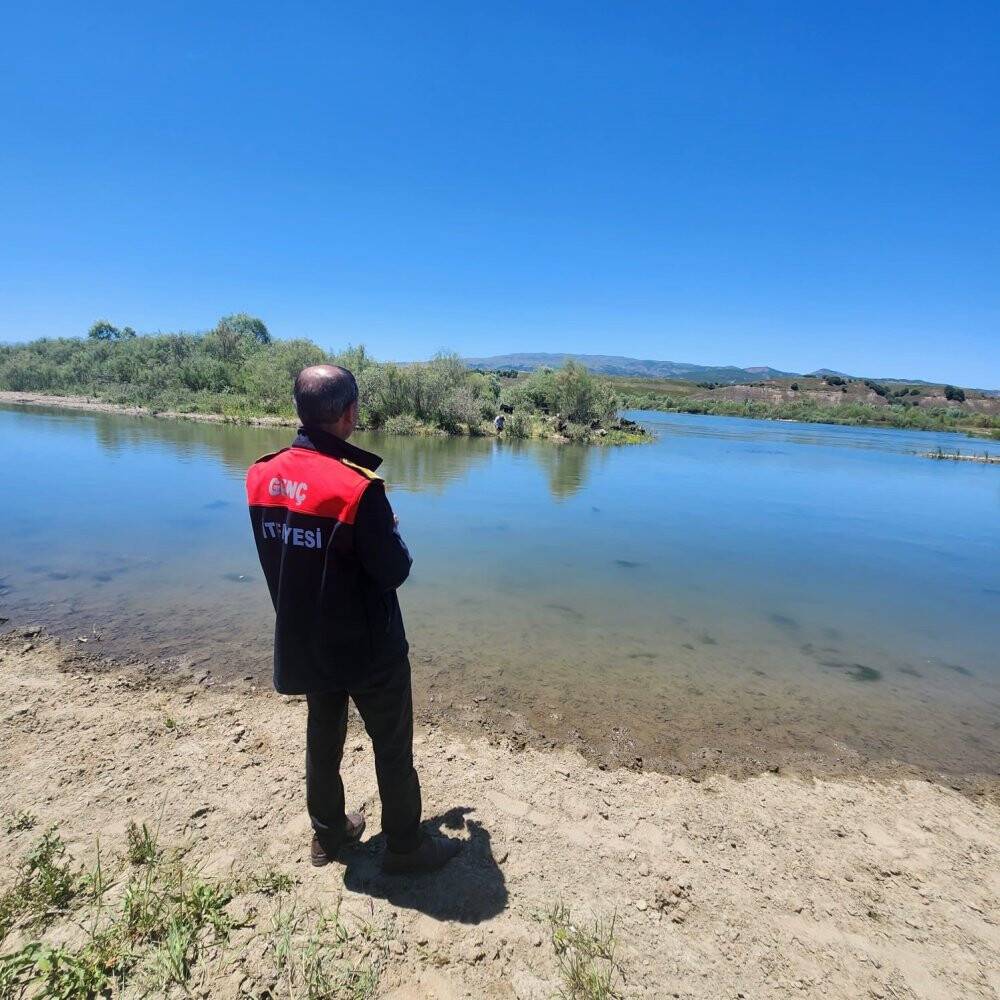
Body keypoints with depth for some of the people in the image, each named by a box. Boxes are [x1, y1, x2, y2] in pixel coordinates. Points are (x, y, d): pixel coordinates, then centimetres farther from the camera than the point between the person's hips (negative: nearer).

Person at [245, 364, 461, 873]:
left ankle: (328, 833, 42)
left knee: (323, 737, 24)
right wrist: (394, 535, 0)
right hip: (367, 647, -6)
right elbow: (393, 571, -20)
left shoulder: (261, 475, -5)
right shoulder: (357, 487, -28)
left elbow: (280, 555, 7)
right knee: (392, 748, 13)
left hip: (303, 642, 7)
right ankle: (405, 846, 30)